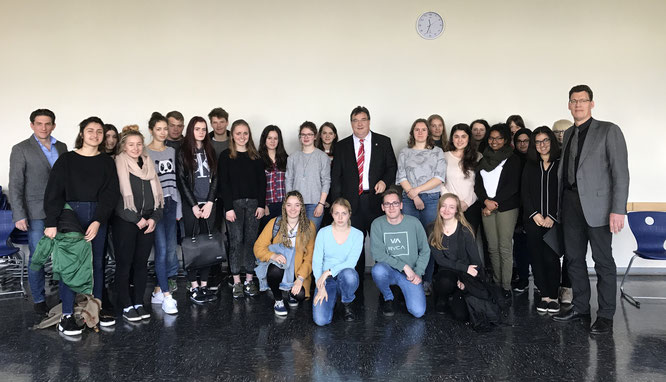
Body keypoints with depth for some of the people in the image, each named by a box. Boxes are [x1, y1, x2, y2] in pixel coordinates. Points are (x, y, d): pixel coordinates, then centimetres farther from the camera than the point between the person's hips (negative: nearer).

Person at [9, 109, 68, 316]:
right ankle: (39, 299, 16)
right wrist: (19, 215, -14)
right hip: (36, 213, -4)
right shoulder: (21, 149, -4)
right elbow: (15, 185, -7)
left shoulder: (61, 147, 9)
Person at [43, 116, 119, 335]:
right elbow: (53, 192, -4)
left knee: (97, 263, 7)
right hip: (71, 216, -2)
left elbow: (111, 193, 0)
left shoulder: (107, 162, 7)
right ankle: (67, 315, 4)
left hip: (98, 218, 2)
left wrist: (98, 221, -11)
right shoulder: (66, 160, 1)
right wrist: (51, 222, -13)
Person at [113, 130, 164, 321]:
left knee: (141, 263, 8)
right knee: (124, 264, -1)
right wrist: (137, 219, -11)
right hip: (125, 221, -5)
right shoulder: (118, 165, -3)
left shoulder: (148, 165, 15)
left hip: (147, 222, 5)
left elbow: (157, 193, 14)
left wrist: (154, 218, 0)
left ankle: (138, 303, 16)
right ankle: (126, 307, 7)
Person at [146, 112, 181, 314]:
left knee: (171, 249, 4)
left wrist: (178, 207, 13)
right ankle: (166, 296, -5)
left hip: (170, 203, 6)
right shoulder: (144, 153, -2)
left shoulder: (172, 151, 14)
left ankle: (158, 290, 16)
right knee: (162, 249, -9)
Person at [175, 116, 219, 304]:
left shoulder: (210, 151, 13)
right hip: (191, 205, -3)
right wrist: (194, 206, -9)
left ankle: (204, 284, 9)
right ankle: (194, 286, 4)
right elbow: (181, 180, -4)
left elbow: (215, 178, 8)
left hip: (209, 204, 4)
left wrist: (210, 203, -3)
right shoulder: (182, 152, 1)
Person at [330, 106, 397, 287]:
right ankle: (356, 288, 16)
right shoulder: (342, 146, 9)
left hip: (376, 199, 0)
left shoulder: (384, 142, 8)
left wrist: (385, 181, -12)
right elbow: (336, 177, 8)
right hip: (352, 203, 1)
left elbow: (392, 167, 9)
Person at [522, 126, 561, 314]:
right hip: (533, 220, 3)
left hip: (554, 221, -3)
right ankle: (544, 295, 11)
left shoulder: (561, 164, 2)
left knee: (551, 258, -5)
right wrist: (535, 214, -3)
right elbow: (524, 192, 8)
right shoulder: (530, 166, 13)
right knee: (537, 258, 2)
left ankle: (553, 296, 6)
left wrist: (552, 217, -8)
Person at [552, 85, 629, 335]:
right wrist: (560, 205, 7)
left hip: (597, 205, -6)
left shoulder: (608, 131, -3)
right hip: (571, 204, 6)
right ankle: (580, 308, 24)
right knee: (573, 258, 11)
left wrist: (618, 210, -16)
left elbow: (621, 172, -9)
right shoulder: (568, 135, 15)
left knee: (603, 262, 1)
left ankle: (605, 316, 12)